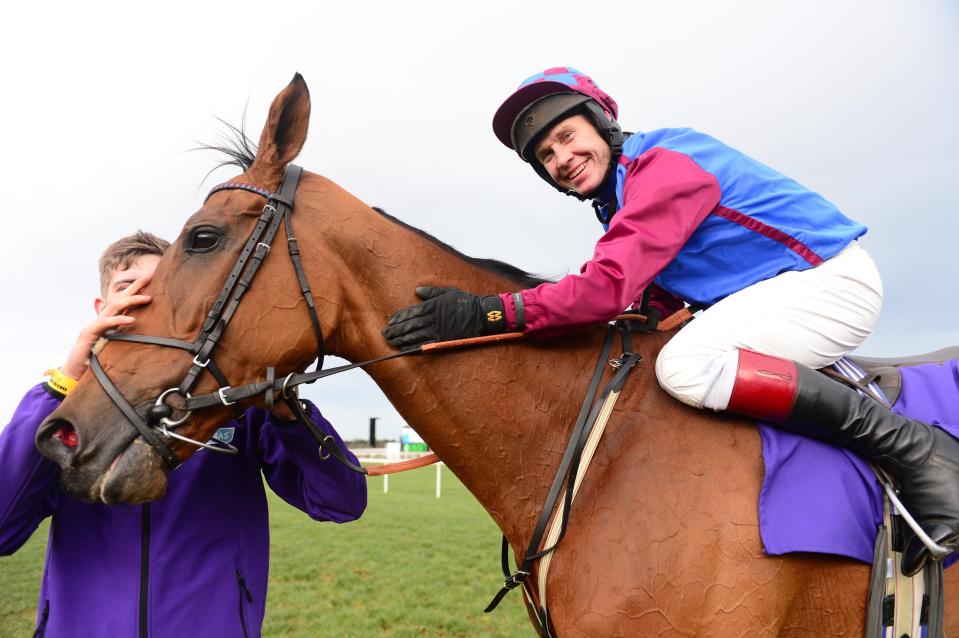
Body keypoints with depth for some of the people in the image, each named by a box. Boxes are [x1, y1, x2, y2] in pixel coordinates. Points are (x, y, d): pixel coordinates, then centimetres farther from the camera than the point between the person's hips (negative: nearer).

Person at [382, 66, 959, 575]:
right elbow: (658, 299, 14)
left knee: (686, 365, -31)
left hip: (835, 280, -11)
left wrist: (485, 313, -32)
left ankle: (912, 448, -20)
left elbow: (610, 284, -30)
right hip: (777, 290, 11)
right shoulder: (621, 201, 12)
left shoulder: (665, 162, -19)